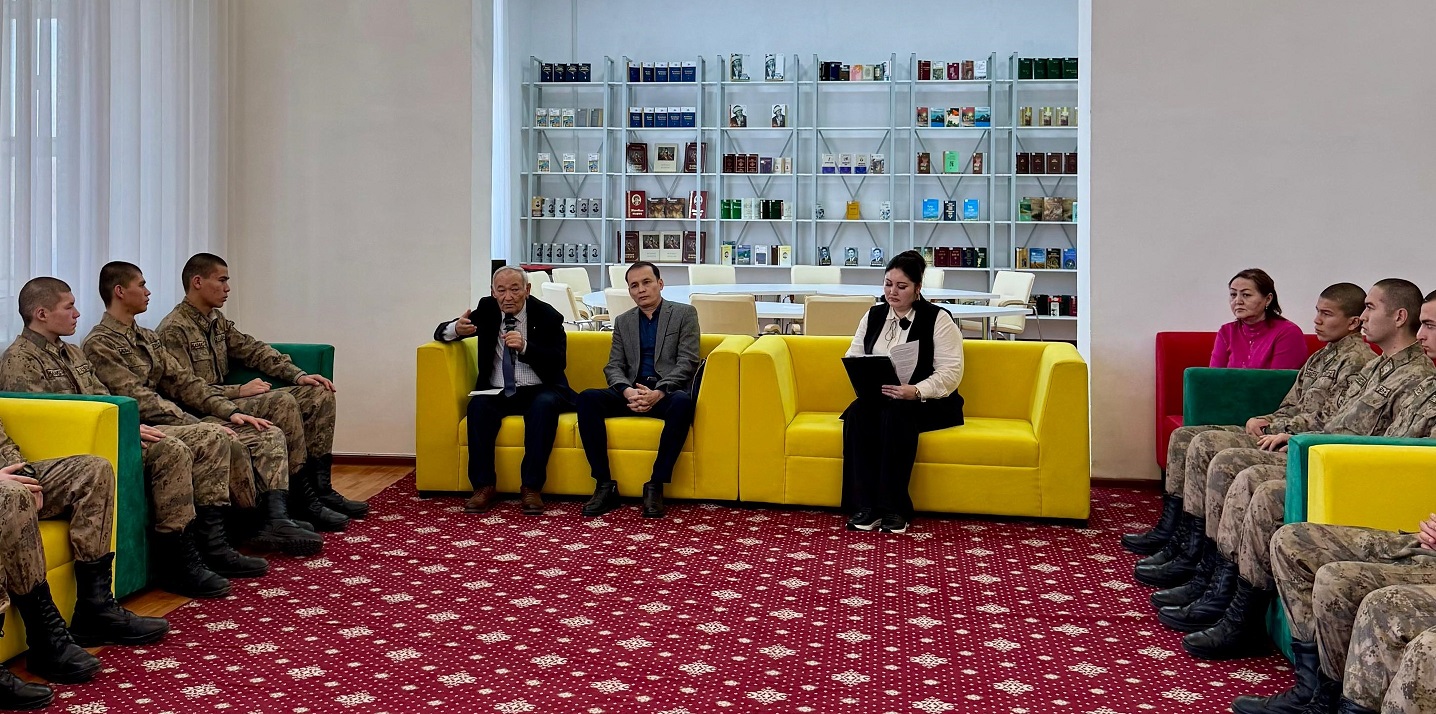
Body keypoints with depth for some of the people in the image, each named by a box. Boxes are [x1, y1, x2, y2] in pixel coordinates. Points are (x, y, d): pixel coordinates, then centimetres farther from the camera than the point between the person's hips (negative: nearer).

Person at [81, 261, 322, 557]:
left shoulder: (148, 338, 20)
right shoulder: (99, 344, -8)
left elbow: (183, 381, 14)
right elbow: (139, 399, -18)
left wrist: (230, 411, -2)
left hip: (181, 421, 9)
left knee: (270, 435, -6)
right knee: (230, 445, -31)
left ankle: (276, 520, -22)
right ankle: (257, 523, -11)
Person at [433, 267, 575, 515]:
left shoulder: (546, 315, -6)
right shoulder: (486, 309, 3)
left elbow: (559, 361, -15)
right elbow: (440, 332, 5)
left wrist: (524, 347, -31)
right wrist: (456, 329, -20)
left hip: (537, 392, -2)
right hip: (497, 392, 2)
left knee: (545, 405, -35)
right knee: (478, 405, -30)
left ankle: (531, 487, -31)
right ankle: (483, 486, -26)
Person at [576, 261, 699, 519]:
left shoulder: (684, 314, 6)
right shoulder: (623, 321, 17)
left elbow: (687, 363, -4)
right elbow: (613, 367, 10)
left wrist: (659, 392, -20)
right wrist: (628, 391, -14)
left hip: (668, 393, -3)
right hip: (632, 393, 3)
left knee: (683, 402, -39)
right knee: (587, 398, -25)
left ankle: (656, 486, -31)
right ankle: (605, 485, -24)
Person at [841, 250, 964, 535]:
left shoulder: (938, 319, -5)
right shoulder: (873, 315, 12)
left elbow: (951, 372, -13)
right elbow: (852, 358, 10)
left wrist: (916, 391, -29)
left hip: (927, 402, -4)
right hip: (877, 399, 4)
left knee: (896, 415, -37)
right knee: (857, 413, -30)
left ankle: (893, 508, -30)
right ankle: (866, 505, -30)